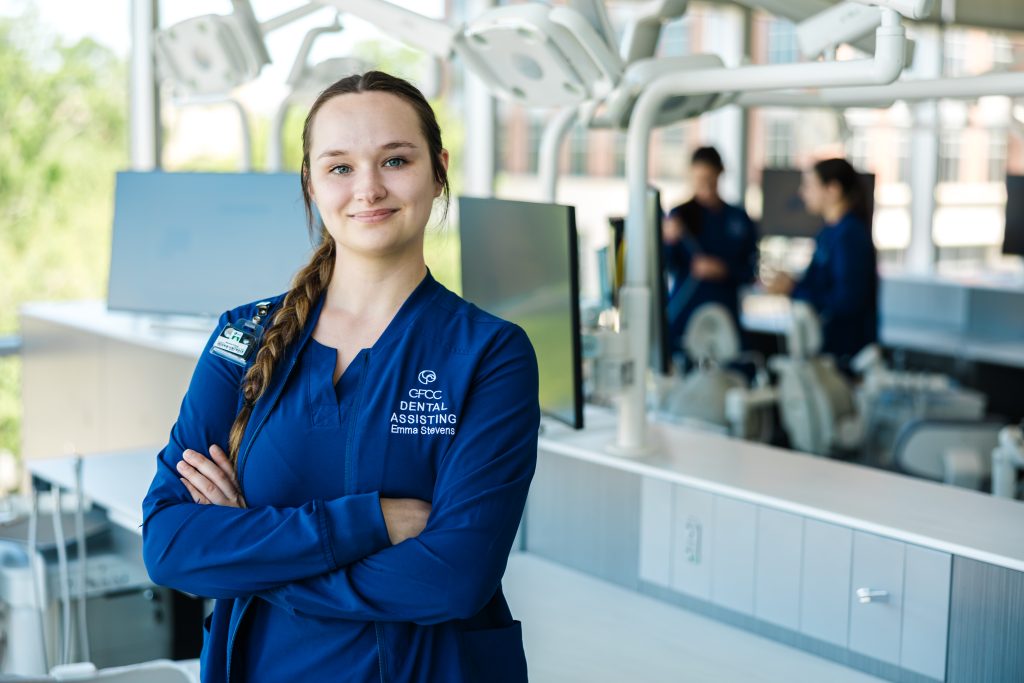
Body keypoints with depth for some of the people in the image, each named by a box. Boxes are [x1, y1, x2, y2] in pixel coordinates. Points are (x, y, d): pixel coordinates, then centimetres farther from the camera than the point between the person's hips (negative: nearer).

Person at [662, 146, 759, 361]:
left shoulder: (739, 220, 7)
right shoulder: (679, 215, 3)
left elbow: (749, 271, 6)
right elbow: (666, 268, -3)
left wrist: (723, 270, -13)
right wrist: (669, 241, -22)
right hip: (683, 316, -1)